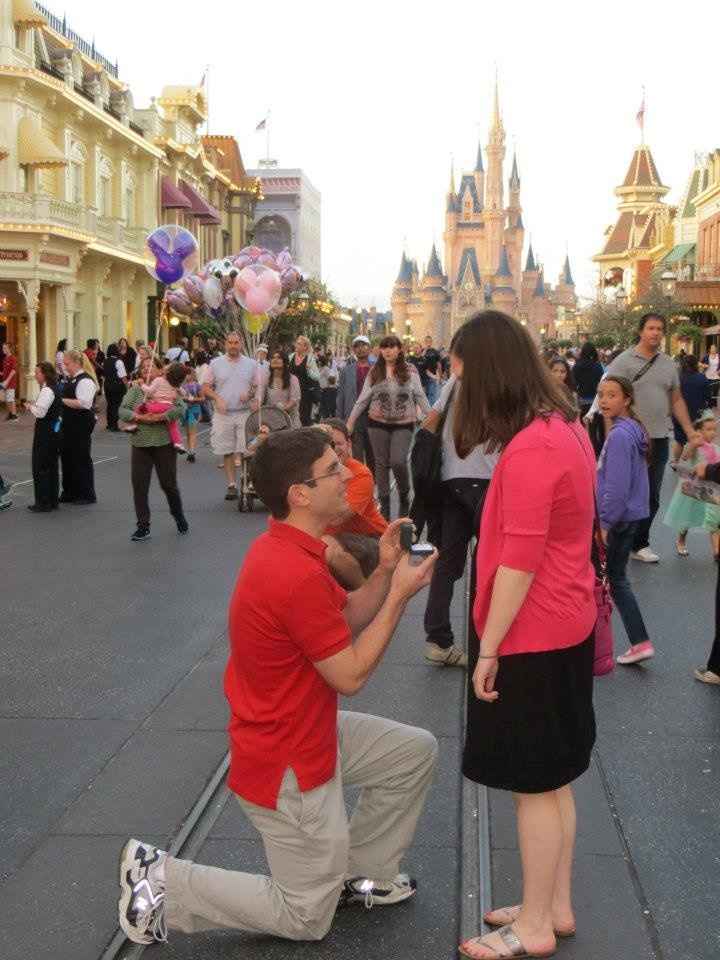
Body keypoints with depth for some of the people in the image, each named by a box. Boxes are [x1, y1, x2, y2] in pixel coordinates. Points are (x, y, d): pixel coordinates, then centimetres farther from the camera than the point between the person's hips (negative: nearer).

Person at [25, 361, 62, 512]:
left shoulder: (47, 391, -18)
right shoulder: (55, 388, 12)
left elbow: (40, 412, -25)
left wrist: (30, 406, -7)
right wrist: (33, 406, 9)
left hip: (45, 432, -10)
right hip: (55, 430, 10)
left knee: (40, 467, -2)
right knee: (52, 467, 14)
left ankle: (43, 503, 1)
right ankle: (52, 500, 20)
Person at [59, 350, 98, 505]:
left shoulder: (85, 381, -16)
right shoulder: (69, 379, 14)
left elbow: (83, 403, -26)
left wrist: (62, 400, -22)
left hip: (81, 425, -10)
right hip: (69, 424, 10)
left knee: (81, 459, -1)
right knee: (67, 457, 15)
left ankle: (87, 495, 9)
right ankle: (69, 492, 25)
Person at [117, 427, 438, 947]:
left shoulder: (286, 548, 1)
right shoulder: (299, 577, -32)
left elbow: (346, 619, 9)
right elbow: (351, 675, -21)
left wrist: (384, 572, -7)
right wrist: (399, 596, -16)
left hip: (303, 728, 10)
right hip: (289, 766, -10)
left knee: (416, 751, 16)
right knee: (309, 918, 7)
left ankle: (360, 874, 27)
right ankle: (161, 881, 8)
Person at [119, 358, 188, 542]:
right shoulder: (135, 389, 9)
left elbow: (181, 409, -12)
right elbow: (122, 410, -1)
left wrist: (159, 417, -20)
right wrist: (141, 418, -16)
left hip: (164, 444, -2)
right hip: (140, 445, 2)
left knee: (169, 484, 6)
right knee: (139, 486, -1)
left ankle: (178, 516, 32)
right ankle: (143, 527, 9)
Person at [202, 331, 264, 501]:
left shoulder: (251, 364, 6)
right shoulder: (216, 363, 5)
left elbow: (260, 386, 7)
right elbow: (206, 388, 6)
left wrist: (250, 394, -12)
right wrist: (217, 398, -11)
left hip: (245, 414, -1)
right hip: (223, 415, 1)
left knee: (247, 451, -6)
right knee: (227, 452, 4)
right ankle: (231, 485, 12)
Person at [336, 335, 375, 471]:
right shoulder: (347, 370, 6)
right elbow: (340, 395, 6)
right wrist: (339, 419, 1)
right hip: (354, 418, 0)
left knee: (372, 456, 9)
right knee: (357, 456, 1)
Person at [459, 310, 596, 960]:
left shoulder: (530, 448, -23)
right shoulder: (564, 425, 6)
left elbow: (519, 561, -24)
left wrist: (489, 648, -17)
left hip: (531, 638, -9)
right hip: (566, 629, 9)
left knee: (534, 784, 4)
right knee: (554, 779, 18)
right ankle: (556, 906, 31)